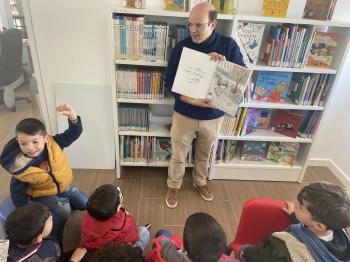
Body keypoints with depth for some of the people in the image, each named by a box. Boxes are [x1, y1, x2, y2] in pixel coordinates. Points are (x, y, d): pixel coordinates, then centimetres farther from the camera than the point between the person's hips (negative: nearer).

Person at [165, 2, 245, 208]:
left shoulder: (228, 45, -8)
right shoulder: (182, 47, -10)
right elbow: (169, 82, -9)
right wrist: (191, 100, -24)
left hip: (213, 115, 1)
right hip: (185, 114, -1)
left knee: (204, 154, 22)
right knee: (178, 156, 14)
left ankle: (200, 182, 49)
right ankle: (173, 186, 40)